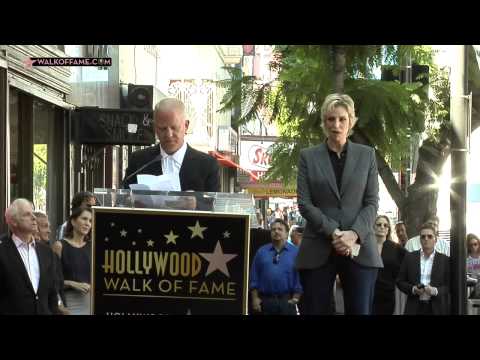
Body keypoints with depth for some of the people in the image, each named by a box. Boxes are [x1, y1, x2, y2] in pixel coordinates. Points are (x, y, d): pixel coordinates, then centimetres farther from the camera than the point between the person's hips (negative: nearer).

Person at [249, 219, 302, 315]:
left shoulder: (296, 252, 4)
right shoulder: (261, 252, 10)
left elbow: (299, 277, 1)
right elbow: (254, 277, 8)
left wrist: (295, 298, -6)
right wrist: (255, 298, 0)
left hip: (286, 301, -1)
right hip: (265, 300, 2)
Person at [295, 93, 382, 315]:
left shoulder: (366, 155, 11)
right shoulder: (308, 157, 8)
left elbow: (372, 202, 4)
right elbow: (304, 203, 0)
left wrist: (353, 234, -12)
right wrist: (333, 233, -12)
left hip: (359, 249, 0)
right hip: (318, 250, 0)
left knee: (360, 310, -4)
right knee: (317, 310, 0)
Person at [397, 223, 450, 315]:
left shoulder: (445, 260, 6)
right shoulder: (409, 257, 9)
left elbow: (450, 286, 3)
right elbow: (400, 281, 10)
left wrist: (436, 291, -14)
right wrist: (412, 289, -9)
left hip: (437, 309, -1)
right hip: (415, 308, 1)